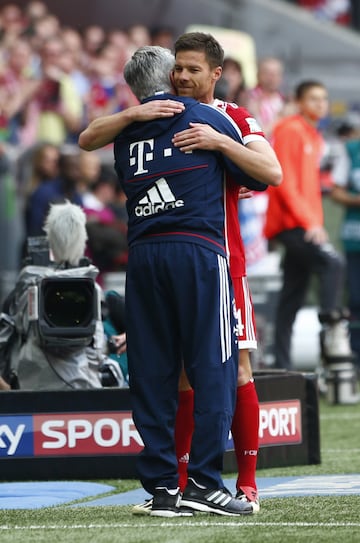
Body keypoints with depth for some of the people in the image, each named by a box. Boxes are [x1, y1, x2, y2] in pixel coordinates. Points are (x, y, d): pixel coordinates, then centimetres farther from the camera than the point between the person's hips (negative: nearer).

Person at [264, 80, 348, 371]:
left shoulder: (315, 136, 19)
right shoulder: (290, 131, -8)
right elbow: (286, 182, -16)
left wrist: (315, 221, 13)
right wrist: (309, 221, -22)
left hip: (306, 224, 9)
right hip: (290, 223, -9)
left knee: (293, 297, 7)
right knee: (332, 261, -27)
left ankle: (282, 365, 8)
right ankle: (333, 326, -27)